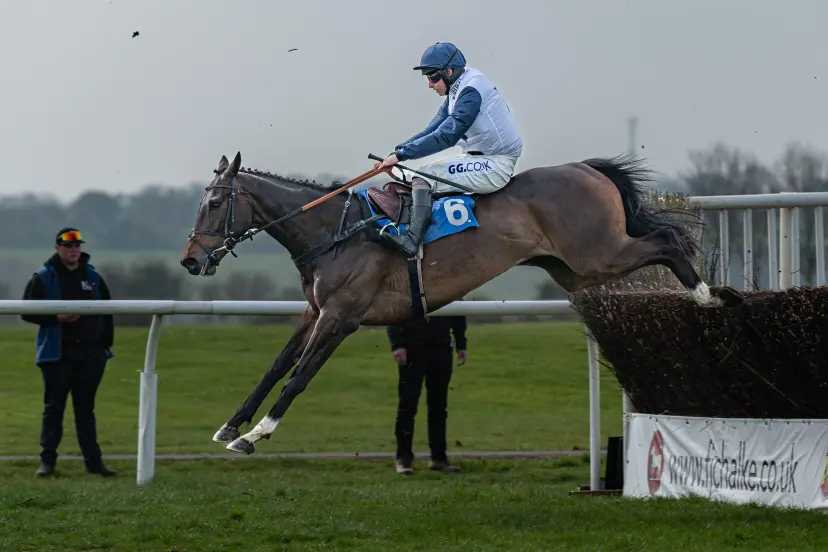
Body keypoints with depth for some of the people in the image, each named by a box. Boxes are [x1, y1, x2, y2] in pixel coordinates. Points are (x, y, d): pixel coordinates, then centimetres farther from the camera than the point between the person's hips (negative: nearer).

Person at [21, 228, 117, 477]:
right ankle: (47, 461, 4)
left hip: (90, 354, 3)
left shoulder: (93, 277, 11)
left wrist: (106, 343, 9)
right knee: (53, 408, -1)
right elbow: (27, 311, -4)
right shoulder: (43, 278, 0)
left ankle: (93, 460, 10)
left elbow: (107, 311, 16)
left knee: (86, 409, 9)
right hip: (57, 353, -3)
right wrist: (56, 318, -17)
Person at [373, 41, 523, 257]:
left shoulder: (471, 91, -20)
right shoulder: (457, 91, 11)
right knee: (407, 175, 7)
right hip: (479, 159, 10)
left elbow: (446, 136, -26)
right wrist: (395, 154, -4)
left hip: (496, 166, -10)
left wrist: (401, 155, -24)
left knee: (423, 177, -24)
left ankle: (412, 240, -34)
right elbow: (431, 131, 8)